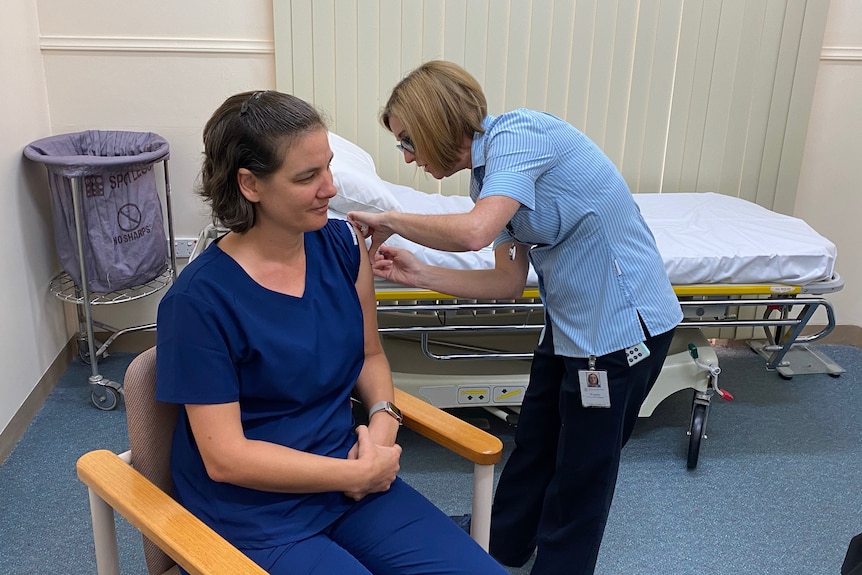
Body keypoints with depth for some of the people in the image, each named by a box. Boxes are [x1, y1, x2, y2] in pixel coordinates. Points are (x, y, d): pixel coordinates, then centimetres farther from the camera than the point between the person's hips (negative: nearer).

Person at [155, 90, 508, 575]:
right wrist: (361, 472, -16)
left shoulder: (342, 245, -2)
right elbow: (225, 457, -16)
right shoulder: (201, 298, -18)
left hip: (349, 479, 5)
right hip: (254, 517, -5)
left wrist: (383, 421, -9)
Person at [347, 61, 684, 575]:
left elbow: (475, 231, -34)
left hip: (622, 324, -9)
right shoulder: (488, 175, 7)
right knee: (533, 448, 22)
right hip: (571, 322, 9)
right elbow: (510, 281, 5)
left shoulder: (518, 133, -19)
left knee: (580, 475, 8)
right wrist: (417, 273, -3)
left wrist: (390, 220, -18)